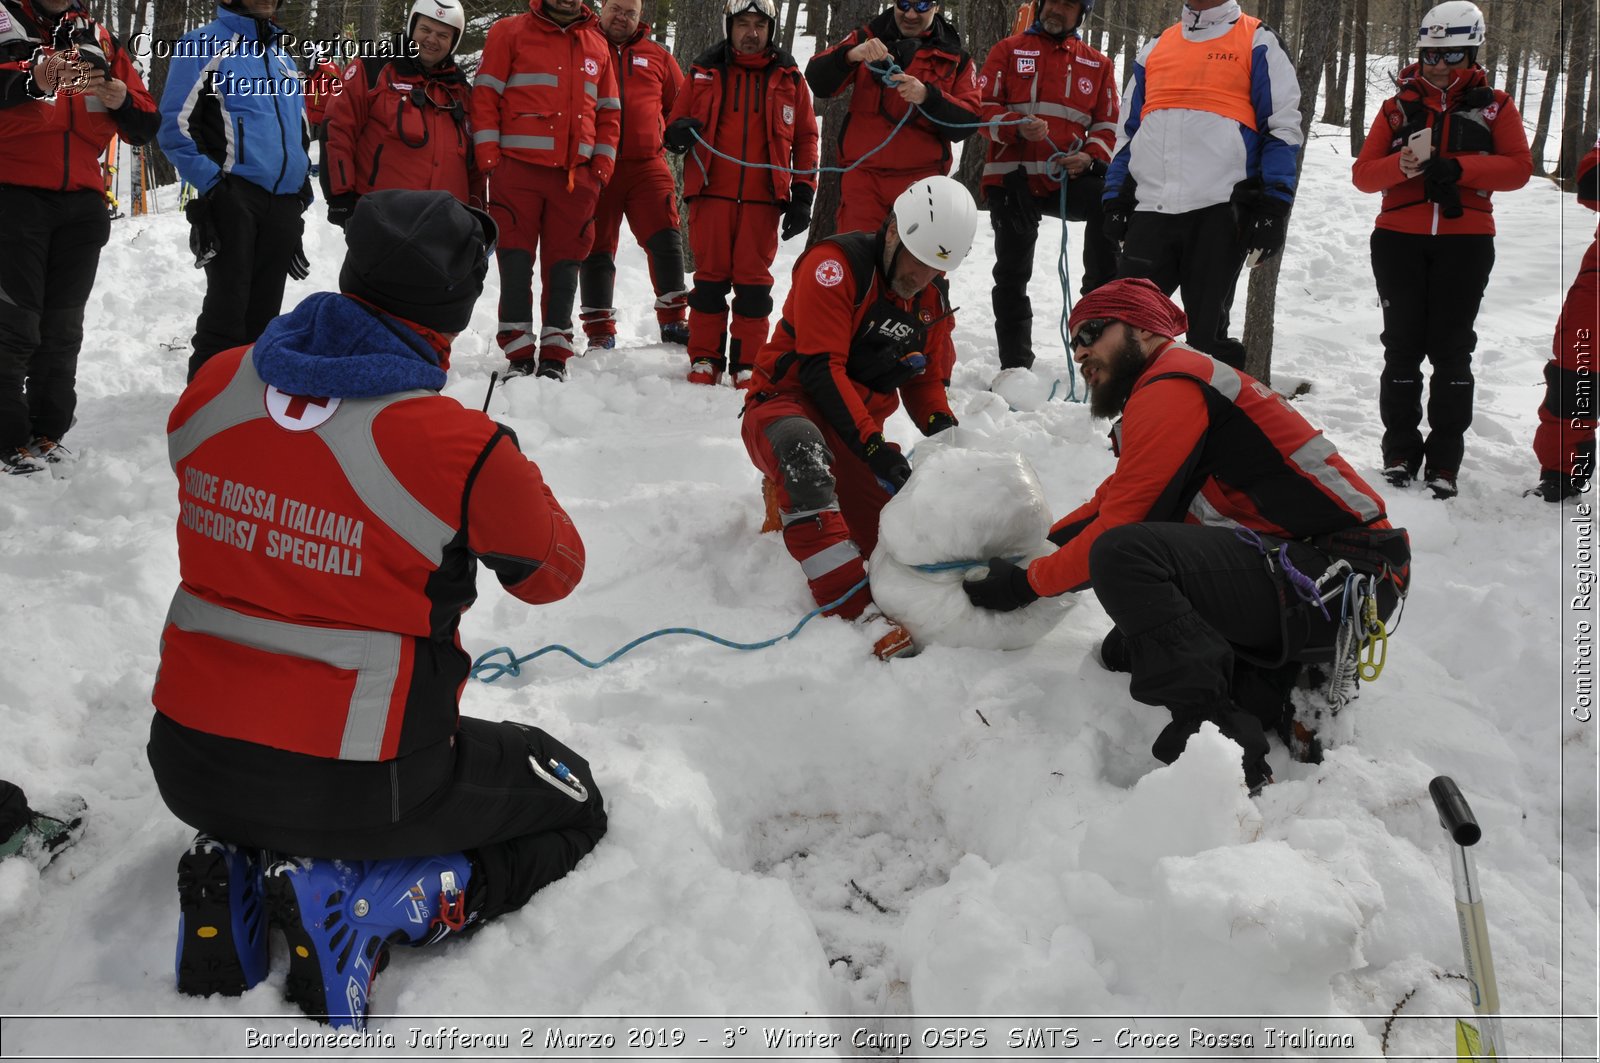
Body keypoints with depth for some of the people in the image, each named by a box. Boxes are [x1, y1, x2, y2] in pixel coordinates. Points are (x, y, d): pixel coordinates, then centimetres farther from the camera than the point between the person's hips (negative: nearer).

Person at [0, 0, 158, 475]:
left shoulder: (99, 39, 13)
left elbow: (146, 127, 9)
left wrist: (123, 101, -11)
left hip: (82, 204, 4)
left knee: (63, 327, 9)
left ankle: (48, 433, 17)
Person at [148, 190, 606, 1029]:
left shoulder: (213, 385, -6)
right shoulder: (460, 448, -22)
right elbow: (553, 571, -4)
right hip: (349, 788, -6)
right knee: (570, 804, 17)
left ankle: (237, 867, 9)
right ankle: (366, 903, -5)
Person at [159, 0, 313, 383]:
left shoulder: (283, 56, 21)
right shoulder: (203, 46, 0)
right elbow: (175, 125, -6)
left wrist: (302, 192, 18)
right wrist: (211, 184, -14)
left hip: (284, 202, 6)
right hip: (234, 195, -6)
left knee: (263, 313, 9)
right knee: (227, 309, -10)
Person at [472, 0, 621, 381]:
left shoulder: (597, 46, 17)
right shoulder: (510, 32, 6)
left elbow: (609, 112, 19)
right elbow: (486, 94, 1)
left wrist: (603, 165, 8)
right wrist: (488, 156, -7)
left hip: (576, 174, 3)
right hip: (517, 168, -3)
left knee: (564, 263, 4)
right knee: (516, 261, -3)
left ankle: (555, 356, 9)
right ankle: (519, 354, 2)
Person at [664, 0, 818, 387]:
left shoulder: (788, 78, 10)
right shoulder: (703, 72, 10)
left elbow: (805, 138, 11)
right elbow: (677, 123, 13)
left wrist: (803, 195, 3)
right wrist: (678, 134, -12)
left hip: (763, 198, 0)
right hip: (711, 193, 0)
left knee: (753, 282, 0)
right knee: (710, 277, 2)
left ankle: (748, 363, 7)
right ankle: (705, 359, 9)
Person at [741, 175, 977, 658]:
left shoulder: (933, 300, 8)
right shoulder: (836, 264, -15)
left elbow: (925, 381, 14)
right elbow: (822, 368, -22)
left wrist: (944, 428, -10)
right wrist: (876, 450, -29)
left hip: (861, 426, 7)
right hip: (788, 404, -6)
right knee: (803, 447, -42)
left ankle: (795, 499, 22)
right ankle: (853, 609, -45)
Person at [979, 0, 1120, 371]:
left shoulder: (1097, 63, 13)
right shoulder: (1009, 50, 7)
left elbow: (1107, 124, 11)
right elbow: (984, 106, -1)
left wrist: (1091, 157, -9)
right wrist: (1018, 128, -20)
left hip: (1069, 177, 0)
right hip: (1013, 177, 0)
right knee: (1012, 275, 4)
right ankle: (1015, 366, 15)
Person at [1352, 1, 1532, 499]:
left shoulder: (1493, 105, 7)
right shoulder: (1399, 106, 9)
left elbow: (1519, 167, -4)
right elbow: (1363, 172, 2)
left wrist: (1455, 168, -18)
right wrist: (1402, 164, -19)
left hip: (1465, 241, -1)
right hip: (1399, 239, 1)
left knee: (1450, 349, 1)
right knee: (1403, 345, 3)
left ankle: (1444, 462, 7)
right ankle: (1400, 453, 12)